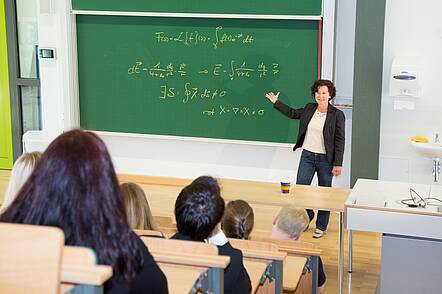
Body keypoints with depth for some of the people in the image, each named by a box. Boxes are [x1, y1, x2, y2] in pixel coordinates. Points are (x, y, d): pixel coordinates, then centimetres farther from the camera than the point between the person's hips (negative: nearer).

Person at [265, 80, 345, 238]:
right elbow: (293, 113, 23)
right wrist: (276, 102, 26)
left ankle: (321, 226, 20)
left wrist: (338, 164, -11)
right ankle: (307, 216, 30)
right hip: (307, 155, 4)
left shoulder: (337, 115, -10)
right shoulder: (309, 109, 4)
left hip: (325, 159, -4)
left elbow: (340, 140, -9)